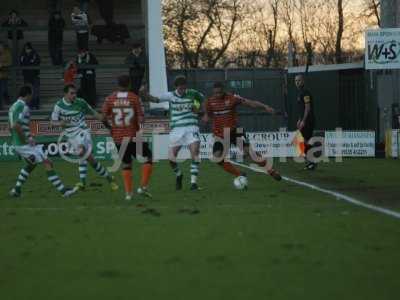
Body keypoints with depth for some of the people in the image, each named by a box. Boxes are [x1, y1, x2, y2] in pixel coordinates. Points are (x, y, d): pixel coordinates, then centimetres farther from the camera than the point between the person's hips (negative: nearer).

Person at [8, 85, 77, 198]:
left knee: (31, 164, 30)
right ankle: (63, 190, -12)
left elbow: (11, 126, 24)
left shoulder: (13, 106, 14)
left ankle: (16, 189, 27)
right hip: (25, 145, -10)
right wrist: (26, 140, -19)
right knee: (47, 163, -8)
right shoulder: (23, 107, -16)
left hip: (17, 144, 10)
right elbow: (16, 125, -29)